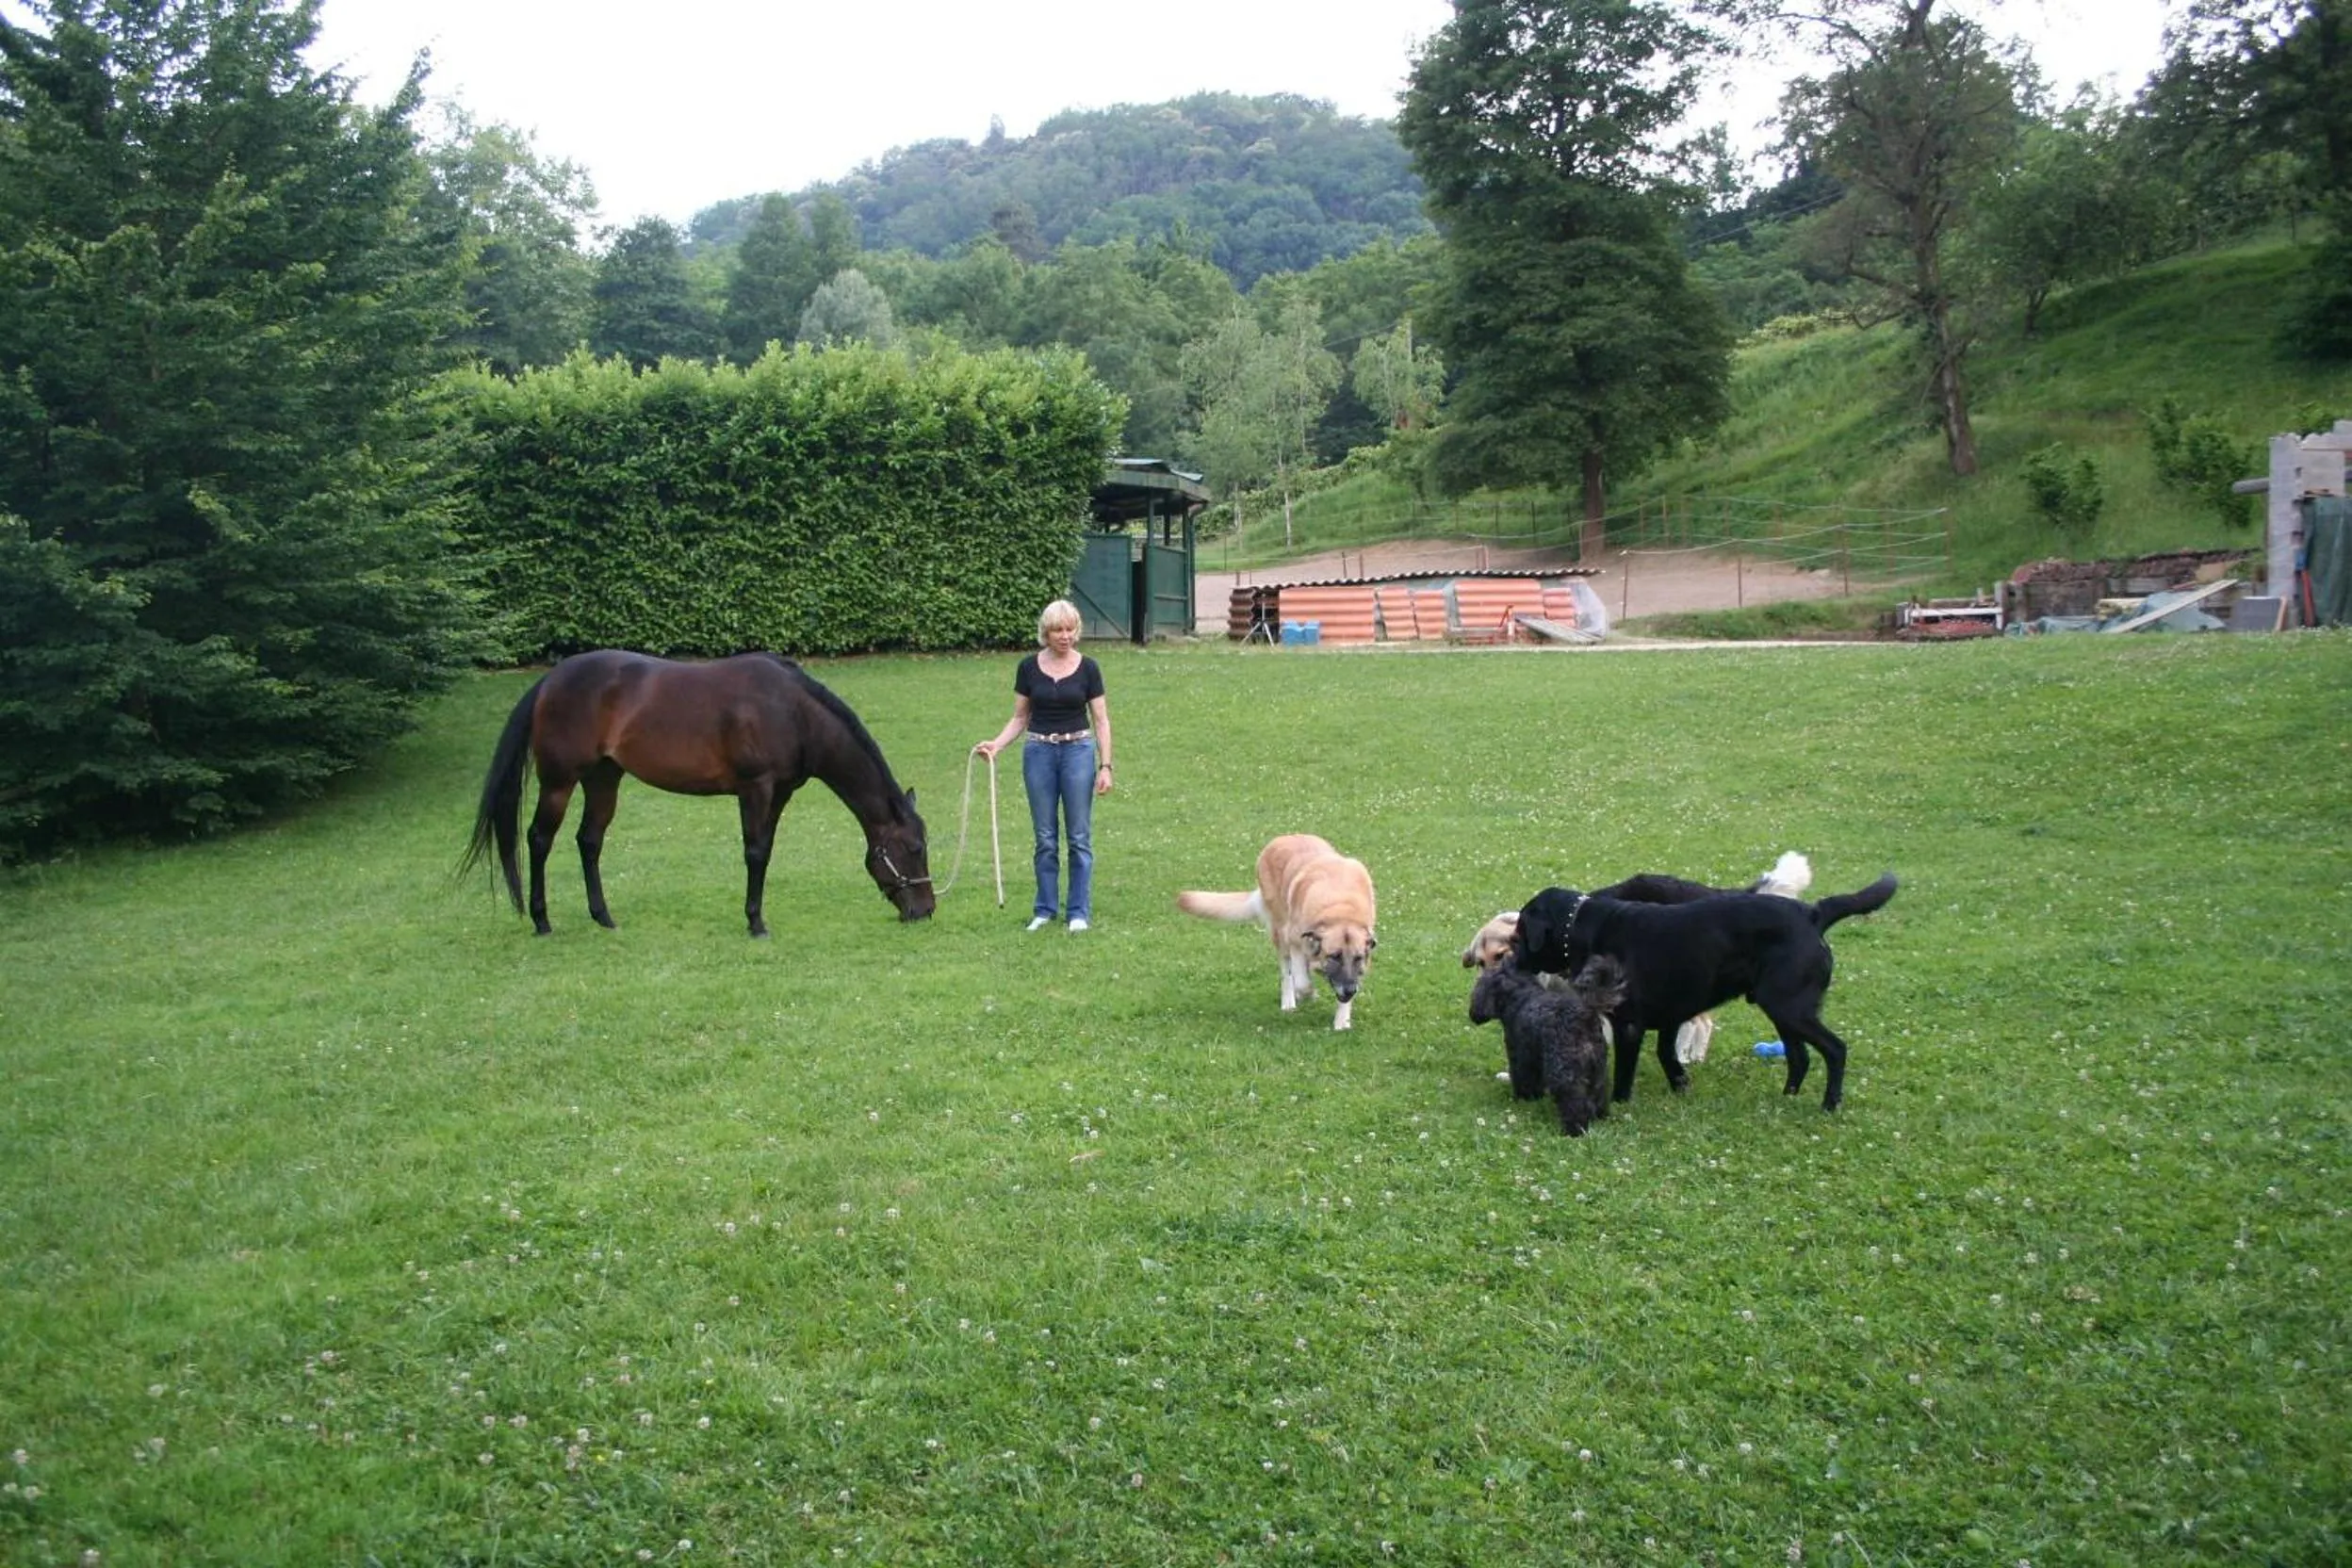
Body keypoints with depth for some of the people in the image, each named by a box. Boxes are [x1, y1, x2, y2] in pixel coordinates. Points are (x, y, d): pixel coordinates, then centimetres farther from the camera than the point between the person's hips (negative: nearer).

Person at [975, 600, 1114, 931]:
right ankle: (1044, 910, 16)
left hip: (1078, 751, -1)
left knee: (1079, 836, 1)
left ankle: (1079, 912, 9)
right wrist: (996, 744, -8)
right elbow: (1019, 718, 8)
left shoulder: (1087, 668, -1)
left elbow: (1101, 720, 1)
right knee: (1045, 838, 6)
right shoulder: (1029, 668, 2)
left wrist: (1105, 766, -6)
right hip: (1038, 752, 1)